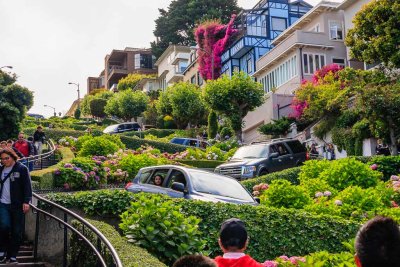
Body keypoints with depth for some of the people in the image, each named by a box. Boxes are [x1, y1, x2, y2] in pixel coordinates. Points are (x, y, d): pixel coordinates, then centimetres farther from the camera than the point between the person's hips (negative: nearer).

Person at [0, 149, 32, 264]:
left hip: (18, 205, -2)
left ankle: (12, 256, 12)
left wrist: (26, 201, -14)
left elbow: (27, 186, -4)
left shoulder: (22, 169, -1)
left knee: (17, 232, 1)